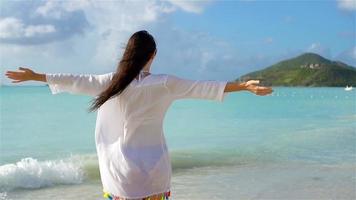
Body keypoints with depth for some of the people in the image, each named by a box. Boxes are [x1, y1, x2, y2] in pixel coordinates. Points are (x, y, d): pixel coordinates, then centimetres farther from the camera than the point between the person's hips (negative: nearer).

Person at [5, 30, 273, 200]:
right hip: (152, 168, -1)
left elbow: (76, 82, 6)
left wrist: (34, 76, 18)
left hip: (121, 169, 1)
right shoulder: (165, 83, -6)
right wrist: (244, 86, -6)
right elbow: (202, 88, -8)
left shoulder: (111, 82, -2)